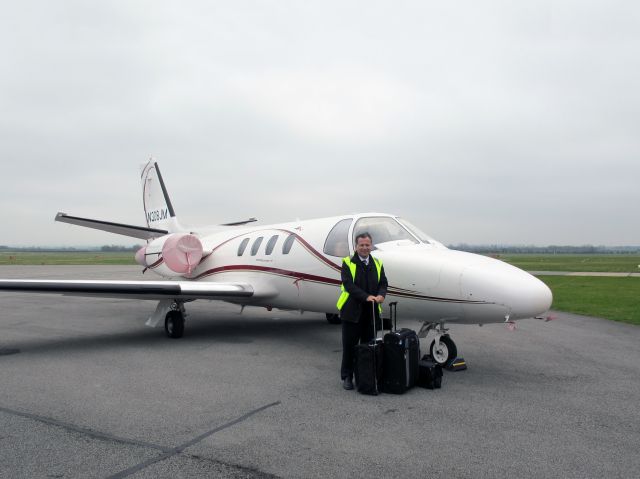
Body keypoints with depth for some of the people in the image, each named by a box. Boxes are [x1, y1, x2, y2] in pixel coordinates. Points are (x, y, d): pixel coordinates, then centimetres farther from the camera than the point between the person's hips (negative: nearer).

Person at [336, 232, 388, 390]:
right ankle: (347, 377, 15)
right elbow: (348, 285, -14)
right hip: (351, 311, -4)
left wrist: (380, 295, -17)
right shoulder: (348, 263, -3)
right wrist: (366, 297, -25)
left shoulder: (378, 264, 11)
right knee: (349, 346, 4)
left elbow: (383, 283, 6)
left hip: (371, 312, 4)